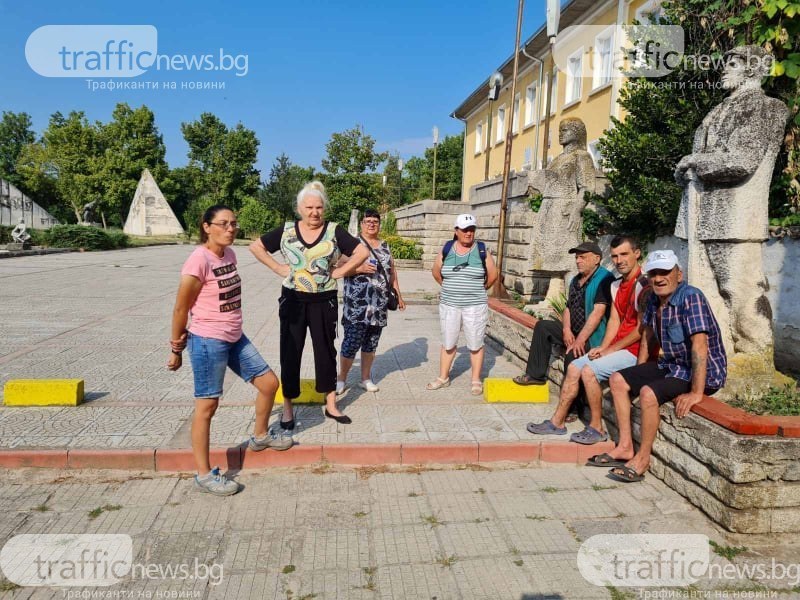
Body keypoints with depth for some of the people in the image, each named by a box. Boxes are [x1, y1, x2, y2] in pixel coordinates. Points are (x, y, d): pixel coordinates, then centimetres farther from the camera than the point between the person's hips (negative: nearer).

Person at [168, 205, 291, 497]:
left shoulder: (229, 253, 5)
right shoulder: (199, 260, -19)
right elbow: (181, 309, -13)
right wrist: (176, 349, -5)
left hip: (235, 338, 8)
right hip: (208, 342, -8)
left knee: (269, 382, 13)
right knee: (207, 406, 2)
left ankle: (260, 436, 37)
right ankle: (204, 475, 16)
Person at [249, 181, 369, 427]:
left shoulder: (334, 231, -2)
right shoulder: (286, 231, 2)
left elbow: (362, 251, -4)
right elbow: (255, 246, 9)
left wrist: (340, 271, -9)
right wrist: (277, 268, -1)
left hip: (324, 302, -1)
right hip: (293, 300, 1)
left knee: (325, 351, 10)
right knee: (290, 353, 6)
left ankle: (331, 405, 22)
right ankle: (287, 408, 18)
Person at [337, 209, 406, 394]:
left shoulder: (385, 246, 16)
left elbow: (392, 271, 20)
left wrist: (398, 295, 17)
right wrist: (359, 268, -20)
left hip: (379, 306, 5)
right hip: (357, 305, -5)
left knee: (371, 343, 12)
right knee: (352, 342, -6)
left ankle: (366, 378, 24)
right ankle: (342, 379, 10)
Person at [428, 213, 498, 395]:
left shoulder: (481, 250, -3)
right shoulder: (447, 249, 2)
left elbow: (493, 275, 4)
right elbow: (436, 272, 14)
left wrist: (479, 290, 11)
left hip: (475, 307, -2)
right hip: (449, 306, 2)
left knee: (475, 345, 4)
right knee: (448, 343, 12)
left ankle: (476, 381, 16)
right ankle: (443, 377, 24)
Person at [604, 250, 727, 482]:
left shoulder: (691, 298, -23)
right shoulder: (654, 299, 3)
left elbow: (699, 345, -30)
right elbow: (647, 334, 16)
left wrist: (696, 393, -33)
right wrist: (639, 374, 15)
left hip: (703, 372, -9)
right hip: (671, 365, 9)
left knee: (649, 393, -30)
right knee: (618, 380, 5)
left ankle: (642, 459, -12)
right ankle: (625, 447, 7)